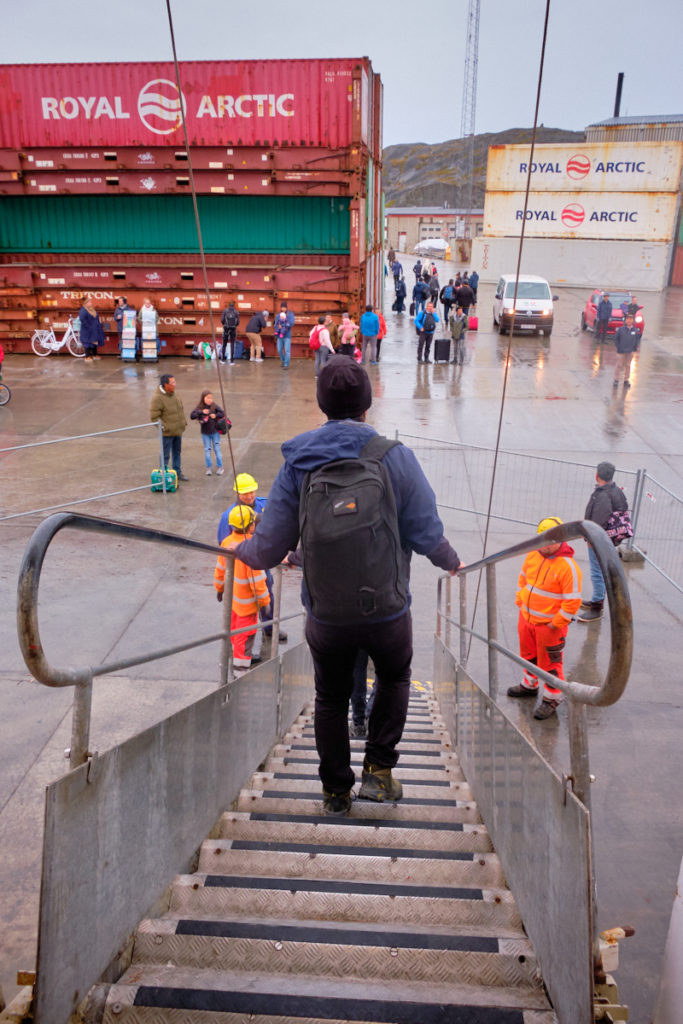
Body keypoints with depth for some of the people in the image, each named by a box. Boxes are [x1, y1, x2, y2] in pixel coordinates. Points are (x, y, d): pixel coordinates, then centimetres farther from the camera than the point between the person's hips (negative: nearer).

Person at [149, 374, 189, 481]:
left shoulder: (174, 394, 6)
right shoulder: (158, 398, -19)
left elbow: (181, 409, 19)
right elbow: (154, 417, -18)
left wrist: (184, 421, 10)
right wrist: (164, 428, -20)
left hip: (178, 431, 8)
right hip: (167, 433, -8)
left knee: (177, 453, 19)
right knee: (165, 455, 0)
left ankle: (178, 472, 32)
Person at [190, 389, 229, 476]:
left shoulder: (214, 406, -8)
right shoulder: (199, 407, -7)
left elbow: (222, 414, -2)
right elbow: (192, 416, -16)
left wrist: (216, 415, -20)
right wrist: (201, 412, -26)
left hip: (215, 432, -1)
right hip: (205, 433, 1)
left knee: (217, 449, 5)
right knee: (207, 450, 7)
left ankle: (219, 467, 16)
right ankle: (208, 468, 15)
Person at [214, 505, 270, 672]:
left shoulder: (227, 542, -5)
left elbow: (220, 569, 8)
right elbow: (256, 578, -24)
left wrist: (219, 588, 23)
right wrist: (264, 600, -14)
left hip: (232, 596, 8)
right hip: (247, 601, -8)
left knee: (235, 627, 23)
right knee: (246, 632, 6)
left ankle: (244, 655, 44)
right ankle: (241, 666, 15)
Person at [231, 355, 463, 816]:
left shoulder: (297, 463, -9)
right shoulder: (396, 457, -13)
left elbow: (270, 549, -8)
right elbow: (427, 536, -11)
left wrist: (238, 550, 15)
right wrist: (452, 562, 11)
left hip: (325, 613, 1)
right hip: (387, 609, -1)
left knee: (331, 698, 24)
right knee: (395, 677, 30)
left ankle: (336, 791, 38)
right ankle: (379, 769, 24)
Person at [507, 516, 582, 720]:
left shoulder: (568, 566, -23)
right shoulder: (533, 554, -2)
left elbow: (573, 601, -21)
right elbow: (523, 578, 15)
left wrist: (556, 623, -18)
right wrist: (520, 602, 11)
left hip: (549, 625, -7)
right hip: (526, 618, 7)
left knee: (550, 663, 6)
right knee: (529, 655, 25)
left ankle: (551, 699, 23)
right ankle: (529, 686, 47)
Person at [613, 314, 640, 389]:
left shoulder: (635, 330, -1)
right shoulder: (621, 329, -9)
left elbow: (637, 339, 12)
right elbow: (616, 338, 0)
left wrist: (635, 347, 4)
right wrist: (618, 347, -4)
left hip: (630, 351, 3)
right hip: (621, 351, -3)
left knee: (628, 365, 11)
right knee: (619, 365, -1)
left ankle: (626, 380, 21)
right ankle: (616, 380, 8)